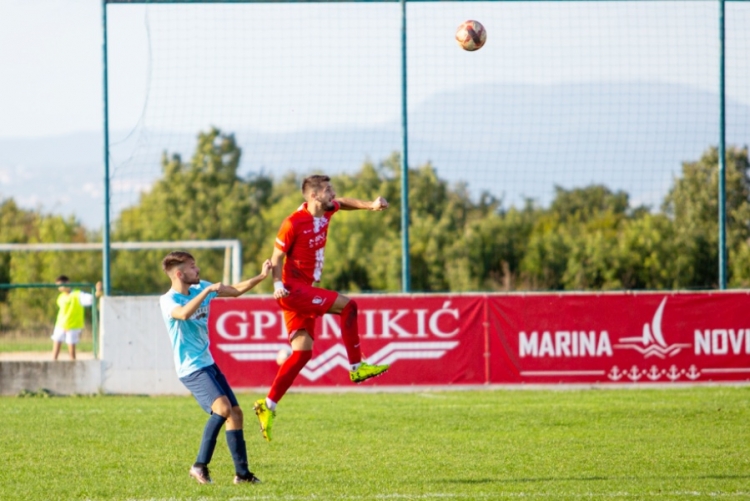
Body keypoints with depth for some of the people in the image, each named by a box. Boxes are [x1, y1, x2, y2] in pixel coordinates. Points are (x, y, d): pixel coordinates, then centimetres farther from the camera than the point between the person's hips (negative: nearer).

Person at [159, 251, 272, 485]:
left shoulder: (200, 288, 7)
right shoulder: (168, 301, -15)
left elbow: (235, 290, 17)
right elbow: (184, 314, -38)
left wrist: (261, 276, 7)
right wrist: (207, 291, -37)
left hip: (208, 364, 9)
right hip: (192, 369, -9)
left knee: (235, 412, 9)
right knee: (222, 408, -26)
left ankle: (242, 473, 17)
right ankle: (200, 466, -18)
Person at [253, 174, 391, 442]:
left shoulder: (326, 211, 6)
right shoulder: (293, 224, -16)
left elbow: (343, 203, 28)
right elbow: (277, 258, -11)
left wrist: (370, 206, 14)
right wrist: (278, 284, -25)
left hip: (305, 291, 9)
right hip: (294, 289, -9)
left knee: (303, 351, 5)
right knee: (347, 306, -17)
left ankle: (268, 406, 9)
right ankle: (357, 367, -11)